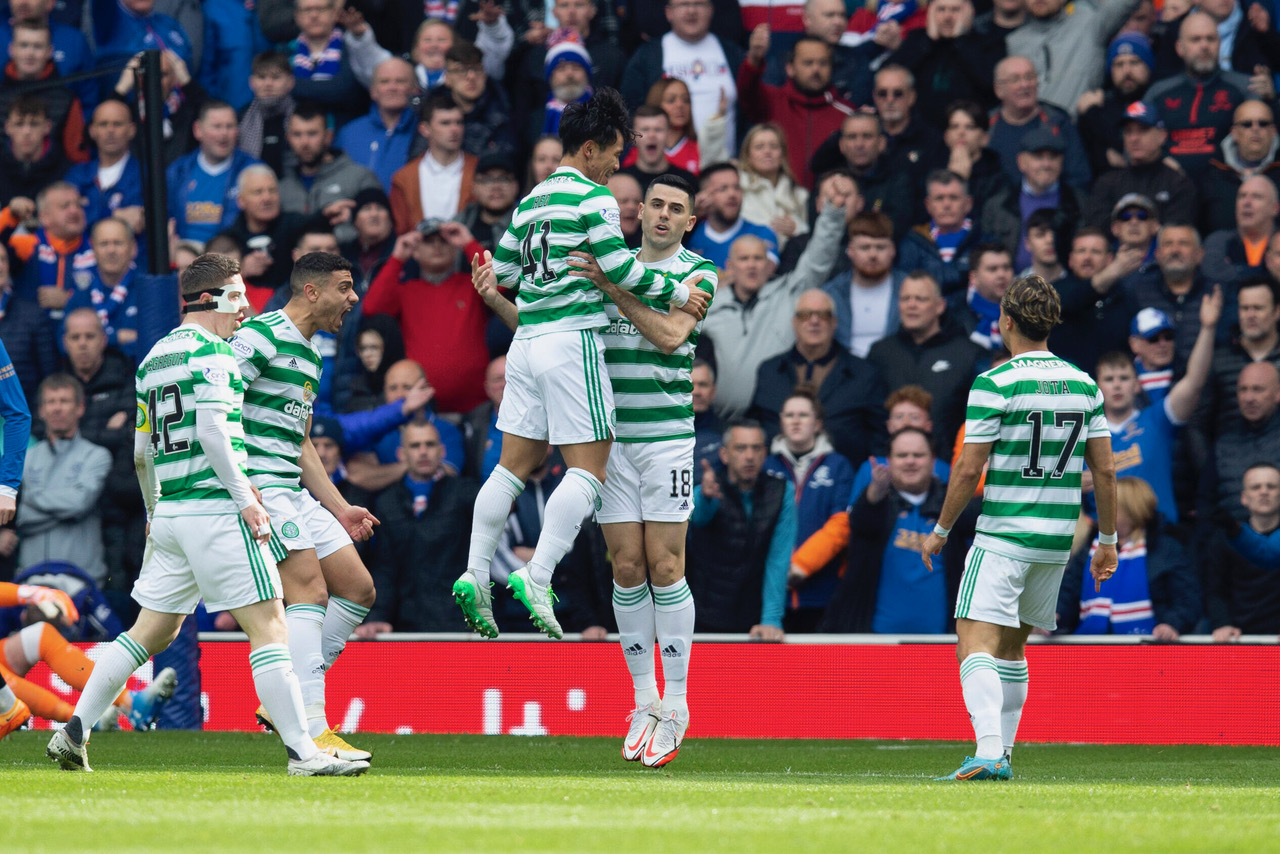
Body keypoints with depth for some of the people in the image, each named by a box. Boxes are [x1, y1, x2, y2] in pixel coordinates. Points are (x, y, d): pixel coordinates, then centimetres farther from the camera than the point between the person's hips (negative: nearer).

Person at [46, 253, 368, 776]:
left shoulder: (154, 357, 18)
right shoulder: (210, 352, -8)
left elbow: (142, 452, 22)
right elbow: (212, 430, -20)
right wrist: (246, 499, -18)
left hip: (170, 513, 8)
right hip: (216, 509, -8)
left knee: (151, 632, 15)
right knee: (268, 627, -8)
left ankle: (74, 732, 11)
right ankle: (302, 752, -12)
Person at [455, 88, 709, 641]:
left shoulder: (531, 200, 14)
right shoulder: (593, 199, -7)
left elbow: (504, 268, 21)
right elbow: (619, 270, -12)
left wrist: (492, 271, 43)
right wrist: (678, 294, -1)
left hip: (527, 341, 8)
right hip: (572, 340, -8)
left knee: (514, 465, 9)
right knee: (588, 470, -7)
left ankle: (475, 576, 2)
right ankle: (537, 579, -19)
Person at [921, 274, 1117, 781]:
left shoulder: (994, 384, -10)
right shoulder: (1084, 384, 7)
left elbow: (969, 469, -11)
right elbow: (1104, 469, 8)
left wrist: (940, 531, 1)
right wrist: (1107, 540, 16)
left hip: (1002, 537, -6)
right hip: (1057, 541, 6)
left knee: (976, 646, -11)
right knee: (1011, 645, 20)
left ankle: (989, 751, -30)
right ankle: (1002, 754, 21)